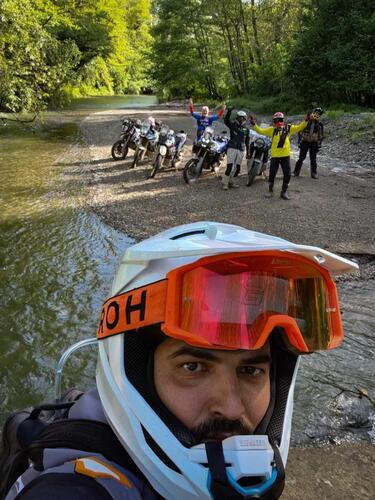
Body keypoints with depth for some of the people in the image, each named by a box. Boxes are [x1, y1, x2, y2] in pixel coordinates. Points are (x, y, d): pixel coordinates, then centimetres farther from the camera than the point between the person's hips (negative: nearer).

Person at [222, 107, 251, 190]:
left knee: (237, 168, 9)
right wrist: (229, 112, -32)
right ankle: (225, 183, -3)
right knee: (229, 167, -13)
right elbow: (226, 121, -17)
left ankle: (231, 182, 23)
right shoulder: (232, 125, 2)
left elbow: (247, 140, 15)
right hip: (232, 148, -4)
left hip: (241, 150, 4)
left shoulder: (246, 129, 11)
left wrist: (248, 151, 11)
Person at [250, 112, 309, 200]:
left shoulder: (288, 128, 7)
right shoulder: (272, 129, 5)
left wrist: (305, 121, -7)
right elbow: (261, 131, 5)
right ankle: (270, 191, 22)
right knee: (272, 174, 6)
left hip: (285, 155, 1)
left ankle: (283, 192, 17)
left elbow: (299, 128, 5)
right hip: (275, 155, -1)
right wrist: (254, 124, -4)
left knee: (287, 174, 2)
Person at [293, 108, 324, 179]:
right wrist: (300, 141, -1)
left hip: (314, 143, 1)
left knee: (313, 159, 3)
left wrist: (319, 144, 1)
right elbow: (300, 131, 4)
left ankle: (314, 173, 11)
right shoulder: (306, 122, -2)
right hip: (305, 142, -1)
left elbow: (321, 135, 7)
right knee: (301, 158, -1)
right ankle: (296, 172, 8)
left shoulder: (319, 124, 1)